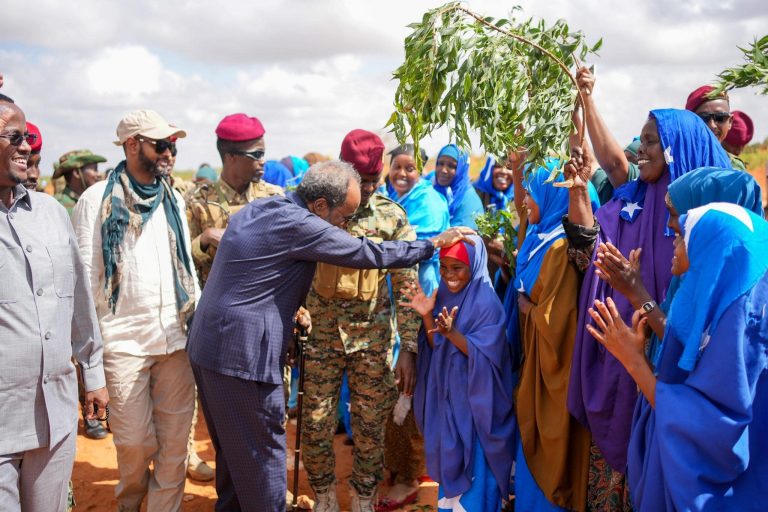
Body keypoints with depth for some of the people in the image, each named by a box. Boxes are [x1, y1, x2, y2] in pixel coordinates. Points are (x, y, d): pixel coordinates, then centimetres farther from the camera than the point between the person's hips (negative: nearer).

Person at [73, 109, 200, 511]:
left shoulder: (173, 199, 11)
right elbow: (86, 277, -4)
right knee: (134, 441, 6)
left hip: (176, 336, 4)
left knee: (175, 440, 6)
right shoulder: (96, 200, -3)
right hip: (123, 339, -4)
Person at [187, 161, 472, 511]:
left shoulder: (256, 208, 10)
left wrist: (287, 310, 15)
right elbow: (368, 253, -13)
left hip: (208, 344, 9)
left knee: (233, 450, 22)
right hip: (244, 355, -9)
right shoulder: (297, 223, -17)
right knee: (262, 456, 5)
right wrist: (435, 243, -3)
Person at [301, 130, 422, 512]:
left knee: (370, 427, 9)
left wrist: (408, 347, -7)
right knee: (315, 426, 7)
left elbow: (406, 285, -3)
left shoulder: (392, 216, -3)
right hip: (321, 334, 1)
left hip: (372, 338, 0)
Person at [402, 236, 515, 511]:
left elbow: (484, 356, -22)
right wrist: (427, 316, -13)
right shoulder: (444, 295, 3)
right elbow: (435, 347, 3)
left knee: (472, 465, 3)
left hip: (474, 399, -7)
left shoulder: (486, 302, -18)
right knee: (450, 459, 18)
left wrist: (452, 333, -34)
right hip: (446, 394, 7)